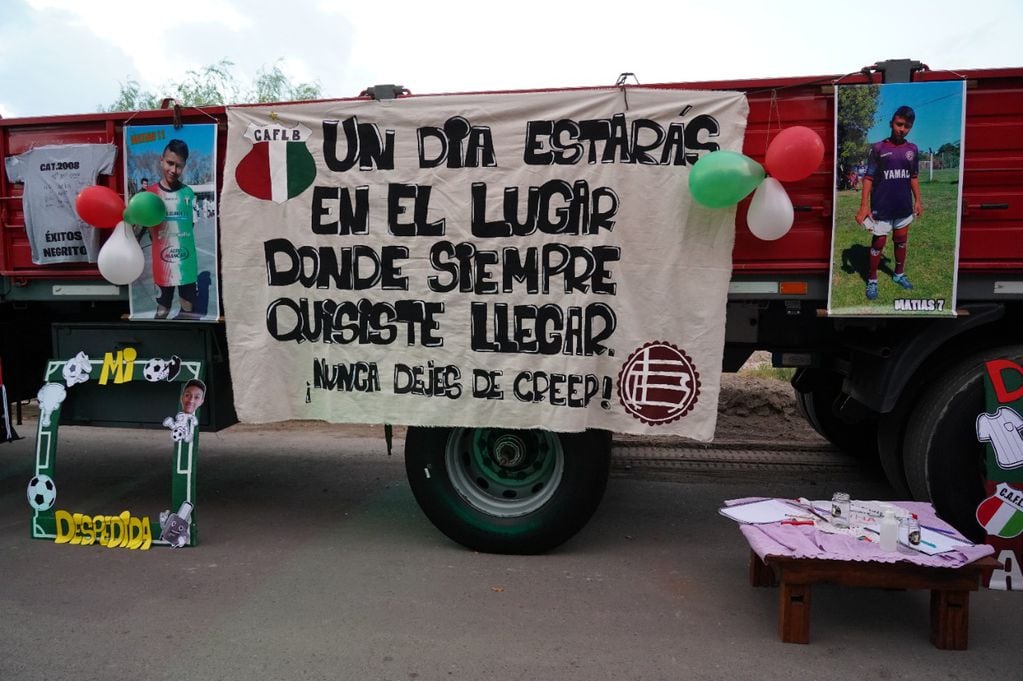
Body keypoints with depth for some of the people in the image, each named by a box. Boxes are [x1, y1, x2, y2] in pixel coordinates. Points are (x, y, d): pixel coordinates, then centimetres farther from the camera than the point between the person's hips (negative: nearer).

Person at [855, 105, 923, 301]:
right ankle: (872, 280, 13)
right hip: (881, 207, -4)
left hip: (904, 207, 4)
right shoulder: (878, 148, -8)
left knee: (901, 241, 15)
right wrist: (864, 205, -14)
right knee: (879, 243, 2)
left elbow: (914, 177, 13)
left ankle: (899, 274, 31)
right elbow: (869, 177, -8)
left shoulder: (913, 149, 4)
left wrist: (917, 200, 9)